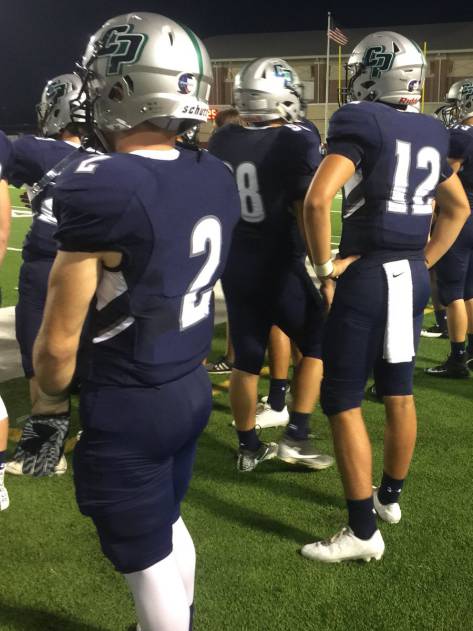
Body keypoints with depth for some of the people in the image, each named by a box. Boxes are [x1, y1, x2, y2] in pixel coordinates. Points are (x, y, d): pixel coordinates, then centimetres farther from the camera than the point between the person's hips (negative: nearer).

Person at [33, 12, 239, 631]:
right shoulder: (217, 178, -1)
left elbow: (59, 342, -18)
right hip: (192, 387, 8)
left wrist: (51, 397, 2)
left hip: (126, 411, -8)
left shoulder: (100, 187, -24)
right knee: (167, 524, 29)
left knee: (148, 558, 12)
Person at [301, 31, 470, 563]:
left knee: (342, 401, 0)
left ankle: (363, 531, 7)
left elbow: (317, 200, -25)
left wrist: (325, 264, -13)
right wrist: (425, 261, 19)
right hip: (412, 277, 8)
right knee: (398, 393, 18)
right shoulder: (430, 134, 11)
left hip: (368, 276, -8)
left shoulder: (361, 125, -11)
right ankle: (391, 496, 35)